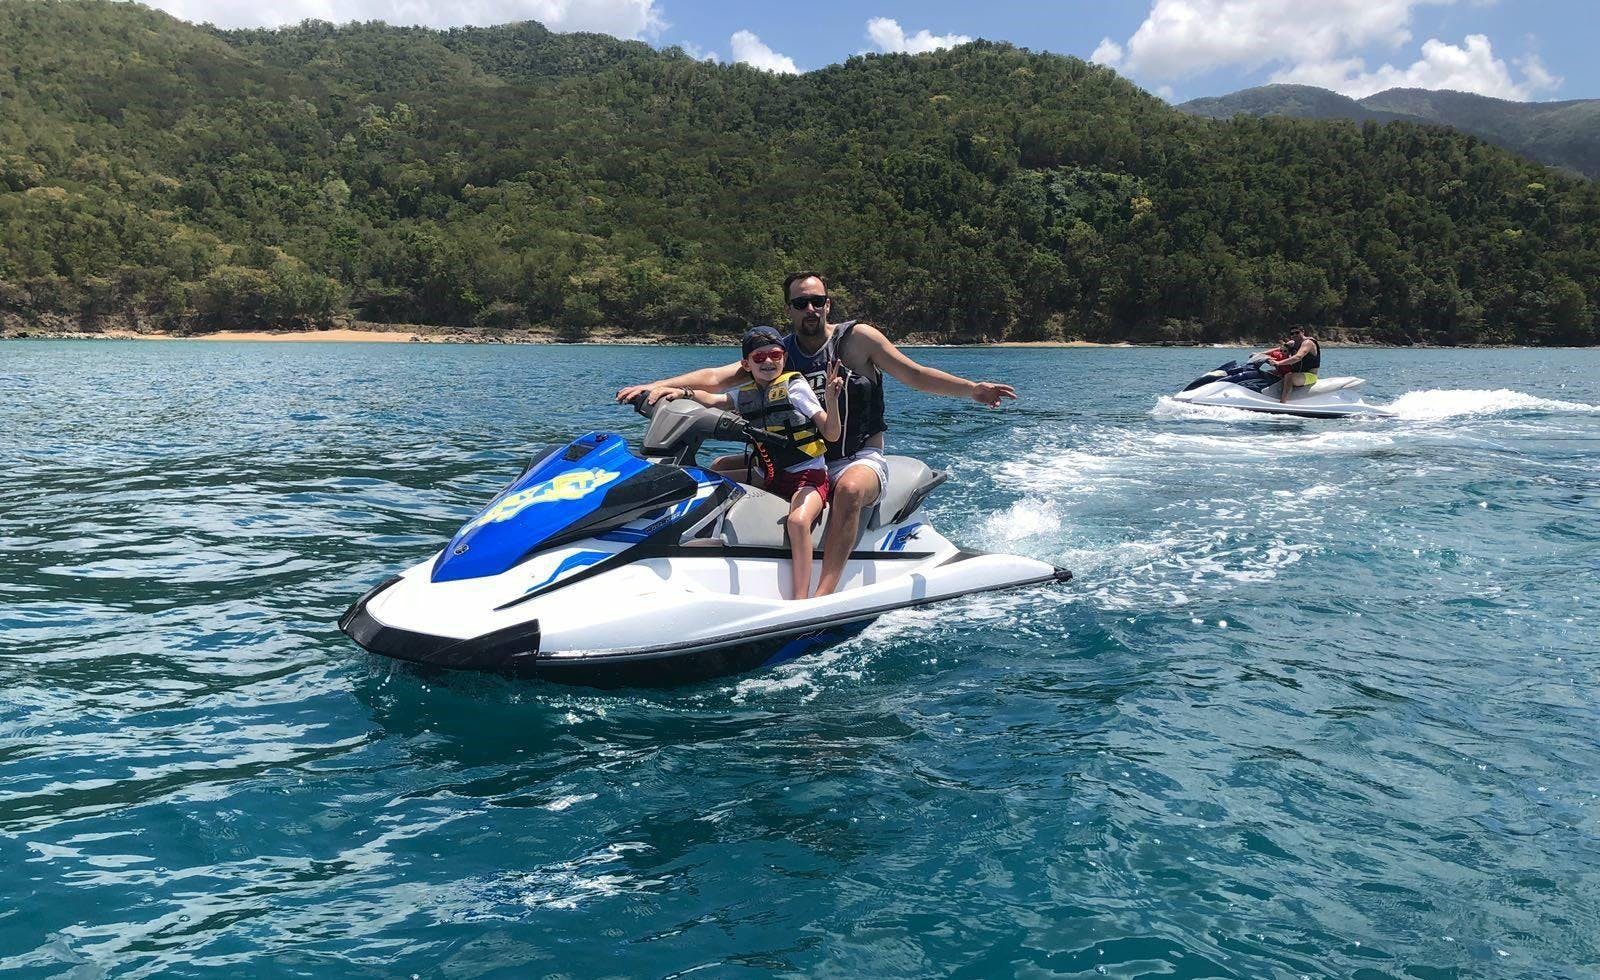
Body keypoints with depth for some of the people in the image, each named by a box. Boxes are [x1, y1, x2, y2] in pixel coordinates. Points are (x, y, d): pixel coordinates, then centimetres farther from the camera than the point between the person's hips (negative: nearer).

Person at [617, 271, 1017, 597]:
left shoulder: (857, 337, -3)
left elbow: (915, 375, -1)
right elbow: (716, 376, -5)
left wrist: (972, 389, -12)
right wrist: (658, 386, -20)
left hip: (861, 461, -5)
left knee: (849, 488, -41)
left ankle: (823, 595, -46)